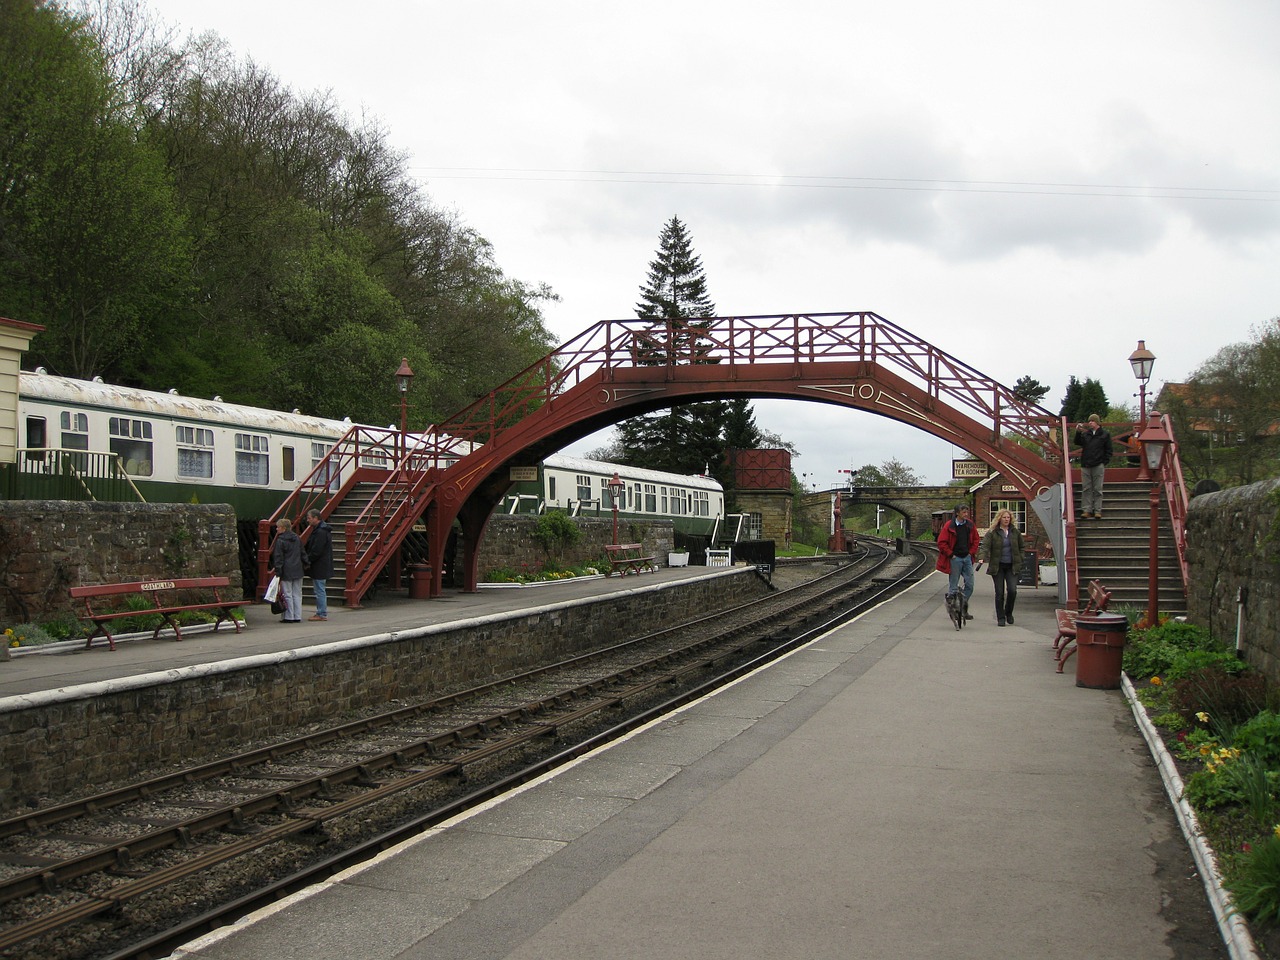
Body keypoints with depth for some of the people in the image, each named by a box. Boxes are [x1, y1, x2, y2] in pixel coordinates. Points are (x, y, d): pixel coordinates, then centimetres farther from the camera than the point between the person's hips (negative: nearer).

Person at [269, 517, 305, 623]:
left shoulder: (280, 541, -11)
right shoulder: (297, 538, 10)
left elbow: (278, 558, -12)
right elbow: (302, 553, 17)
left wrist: (277, 570, -10)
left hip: (286, 572, -6)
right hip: (297, 571, 6)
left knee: (287, 595, 0)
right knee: (297, 594, 9)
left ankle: (289, 617, 2)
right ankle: (297, 617, 10)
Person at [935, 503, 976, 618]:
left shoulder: (969, 525, 6)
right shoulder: (949, 526, -10)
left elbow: (975, 539, 19)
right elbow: (941, 543, -10)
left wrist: (971, 552, 8)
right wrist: (951, 554, -10)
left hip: (967, 557, 5)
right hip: (955, 559, -5)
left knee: (969, 585, 5)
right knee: (953, 585, 1)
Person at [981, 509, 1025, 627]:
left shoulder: (1015, 532, 8)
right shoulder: (992, 533, -2)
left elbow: (1021, 547, 19)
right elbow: (985, 546, -12)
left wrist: (1019, 559, 5)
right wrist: (983, 558, -29)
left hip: (1012, 567, 2)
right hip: (997, 567, -2)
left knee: (1012, 590, -11)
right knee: (999, 593, -1)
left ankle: (1009, 612, 14)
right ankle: (1000, 618, 9)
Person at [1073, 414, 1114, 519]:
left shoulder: (1105, 434, 2)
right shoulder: (1086, 434, 12)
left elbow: (1108, 450, 3)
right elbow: (1078, 443, 8)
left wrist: (1104, 463, -5)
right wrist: (1078, 432, -5)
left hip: (1098, 466, -3)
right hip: (1085, 466, 3)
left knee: (1098, 489, 1)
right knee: (1086, 489, 3)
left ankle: (1097, 511, 5)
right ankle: (1086, 510, 6)